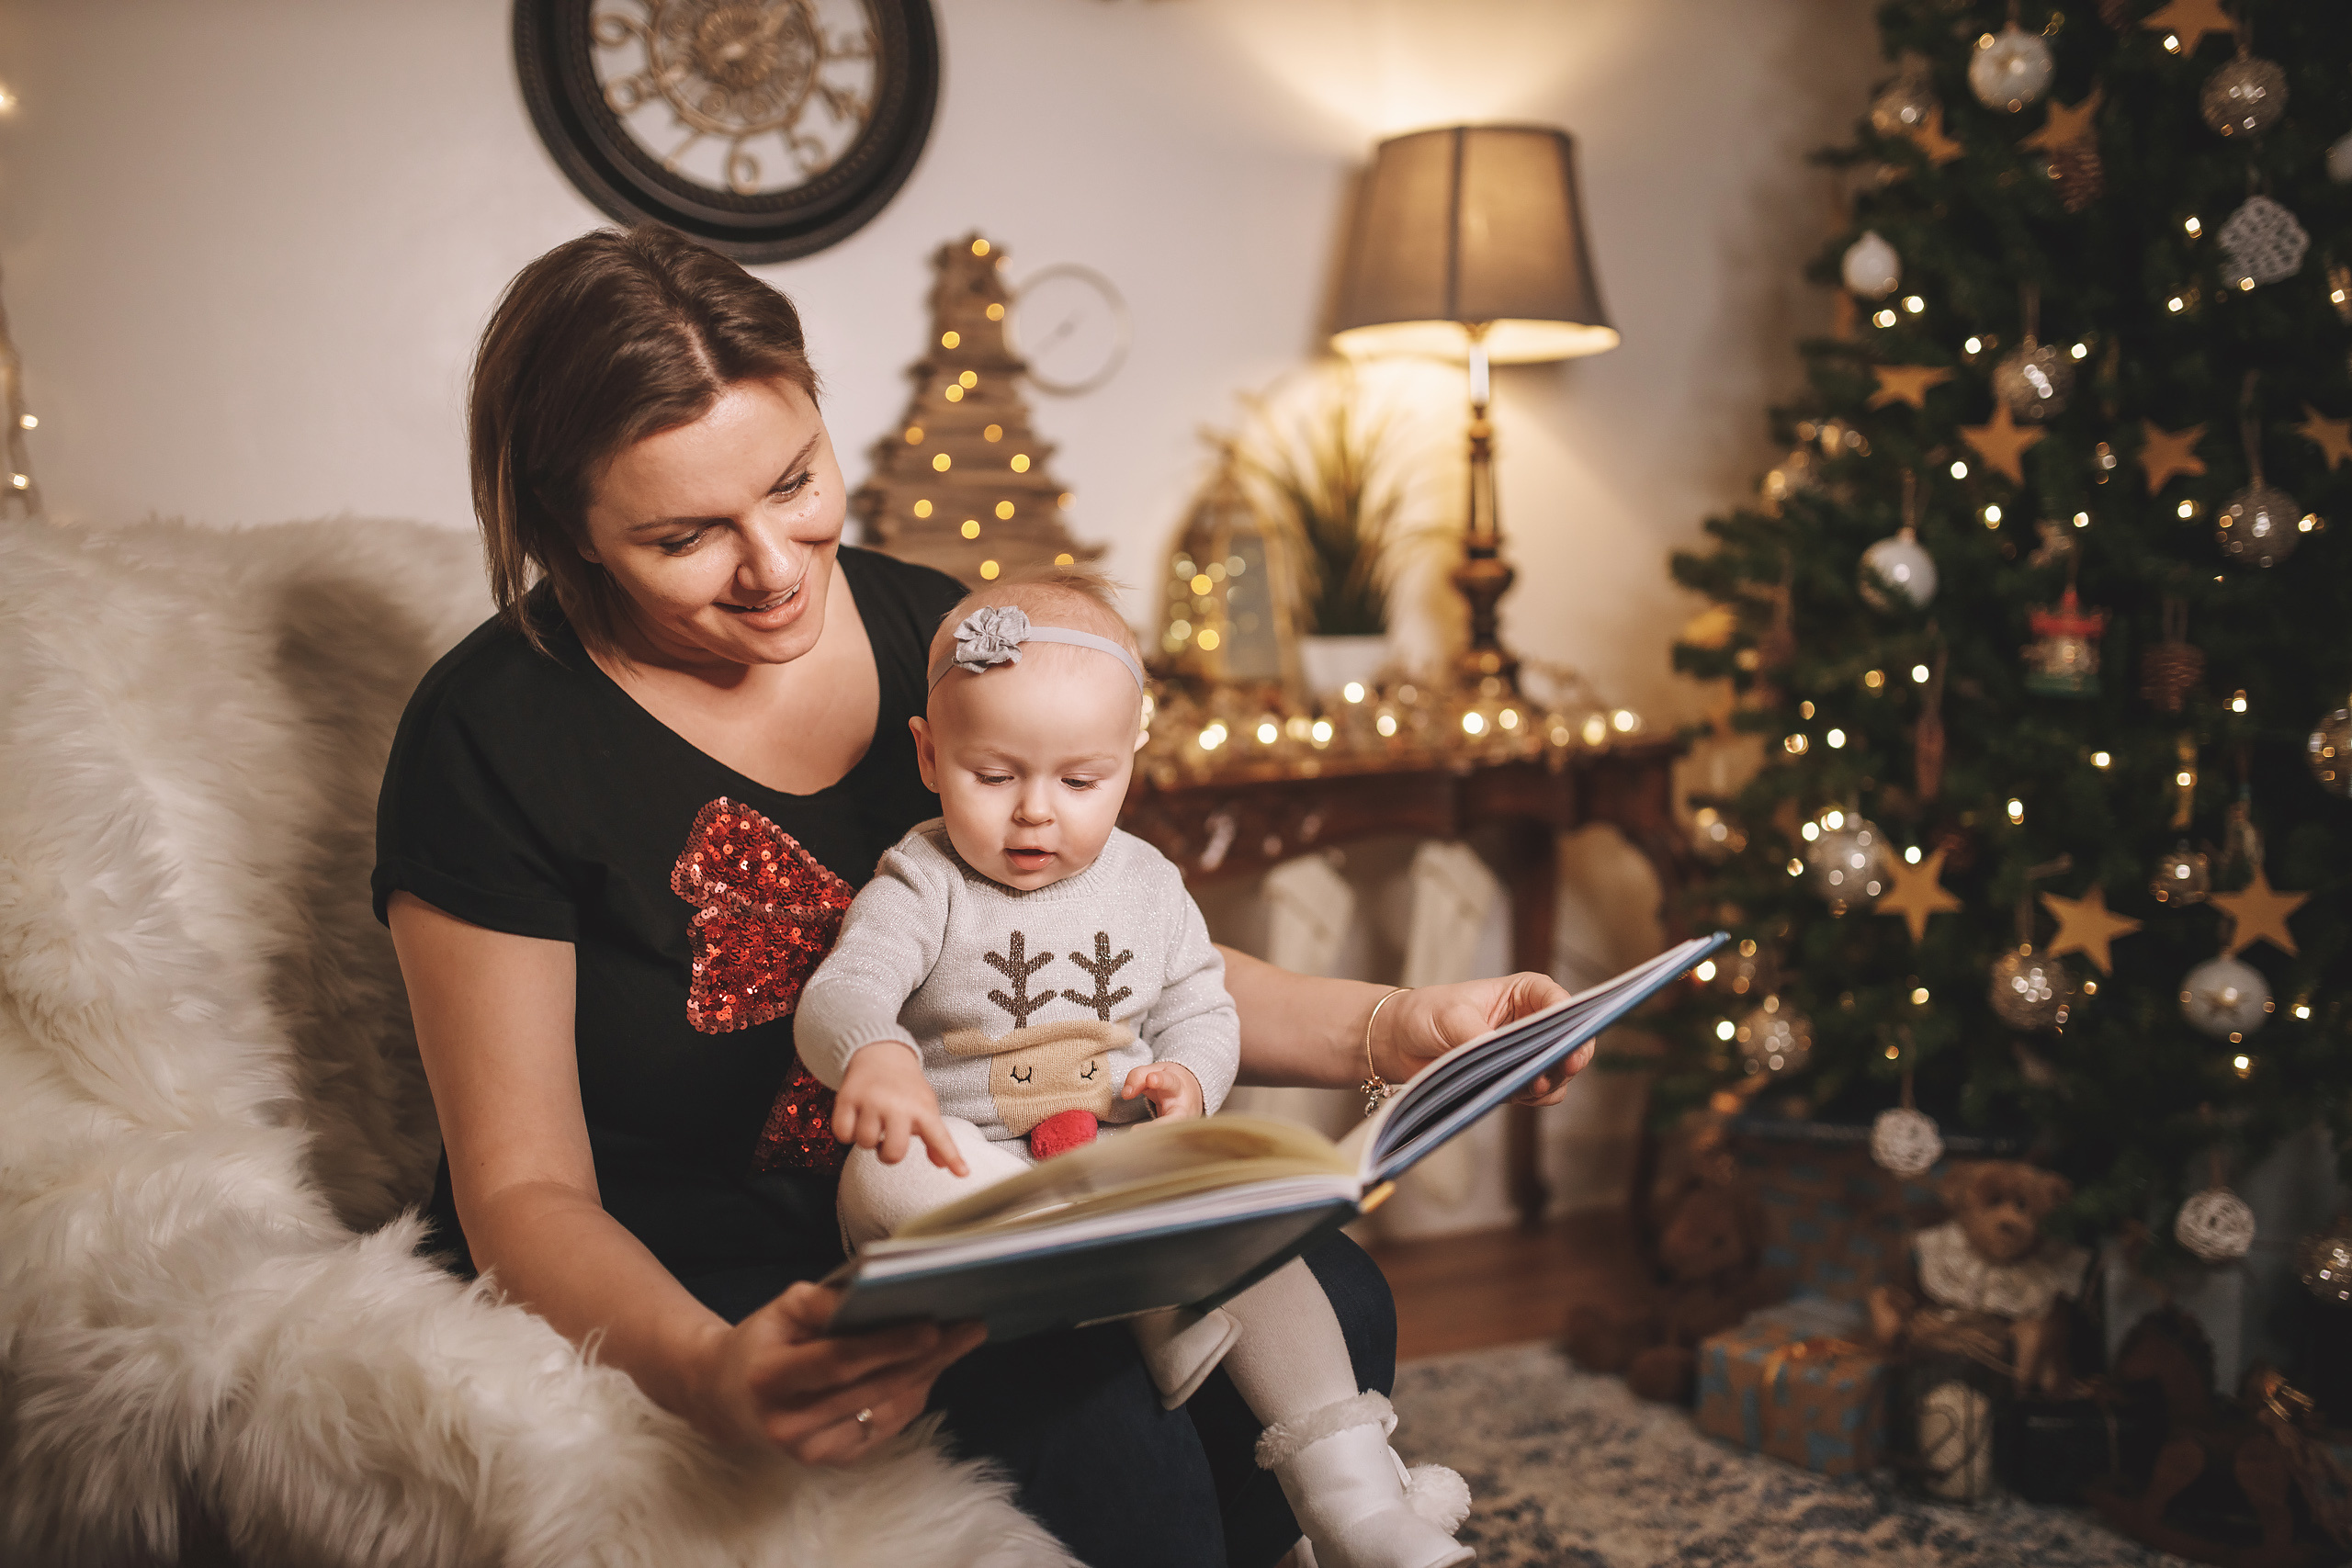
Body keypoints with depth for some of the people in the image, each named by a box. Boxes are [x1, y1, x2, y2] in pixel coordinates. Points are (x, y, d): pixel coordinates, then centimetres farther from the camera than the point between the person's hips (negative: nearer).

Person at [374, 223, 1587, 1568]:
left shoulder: (929, 628, 1)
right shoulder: (495, 737, -14)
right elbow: (524, 1190, -14)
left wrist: (1392, 1032, -9)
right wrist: (712, 1377, -35)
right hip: (674, 1283, -4)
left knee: (1325, 1302, -19)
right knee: (1090, 1406, -30)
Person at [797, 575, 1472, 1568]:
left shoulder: (1147, 887, 11)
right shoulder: (923, 888, -3)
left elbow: (1201, 1008, 15)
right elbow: (840, 992, -17)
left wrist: (1189, 1079, -10)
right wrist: (873, 1054, -43)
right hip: (970, 1165, -2)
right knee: (885, 1181, -35)